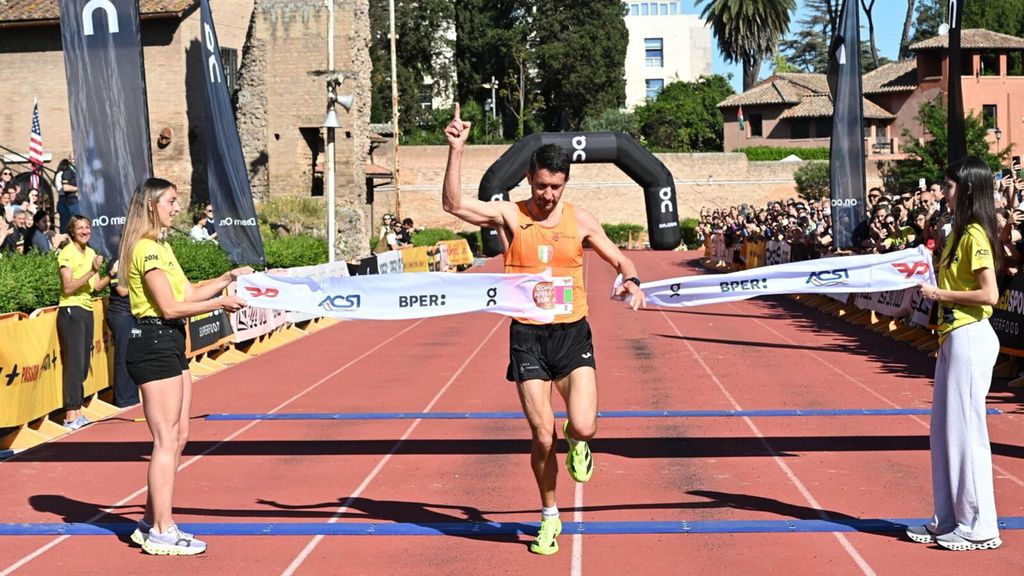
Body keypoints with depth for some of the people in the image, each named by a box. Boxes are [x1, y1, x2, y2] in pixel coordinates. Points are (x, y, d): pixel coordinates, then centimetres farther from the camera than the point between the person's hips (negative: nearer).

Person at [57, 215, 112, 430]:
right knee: (75, 364, -9)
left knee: (84, 364, 8)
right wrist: (91, 271, -23)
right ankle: (71, 415, -7)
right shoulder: (67, 253, -9)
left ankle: (77, 411, 13)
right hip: (71, 310, -7)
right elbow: (68, 287, -17)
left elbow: (97, 286, 11)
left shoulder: (91, 253, 12)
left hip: (87, 310, 7)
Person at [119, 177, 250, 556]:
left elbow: (190, 294, 17)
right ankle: (162, 533, -1)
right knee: (166, 442, -6)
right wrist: (218, 304, -11)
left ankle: (151, 523, 20)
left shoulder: (162, 247, 19)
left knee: (178, 437, 13)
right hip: (154, 344, -11)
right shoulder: (146, 249, -13)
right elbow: (170, 308, -18)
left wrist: (229, 278, 12)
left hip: (170, 344, 11)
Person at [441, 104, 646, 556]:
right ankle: (549, 517, 24)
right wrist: (456, 150, -25)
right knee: (542, 437, 1)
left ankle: (576, 440, 24)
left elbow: (619, 260, 12)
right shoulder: (509, 215, -3)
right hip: (527, 336, 0)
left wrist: (631, 281, -10)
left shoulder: (579, 220, 2)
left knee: (583, 427, -16)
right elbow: (453, 204, -16)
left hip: (572, 333, 1)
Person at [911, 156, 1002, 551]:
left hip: (970, 338, -10)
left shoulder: (975, 235, -15)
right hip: (953, 338, 10)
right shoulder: (959, 232, 14)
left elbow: (989, 294, -21)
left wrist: (941, 294, -15)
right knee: (944, 429, 13)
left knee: (965, 430, -4)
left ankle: (979, 528, 3)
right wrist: (931, 284, 3)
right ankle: (949, 520, 21)